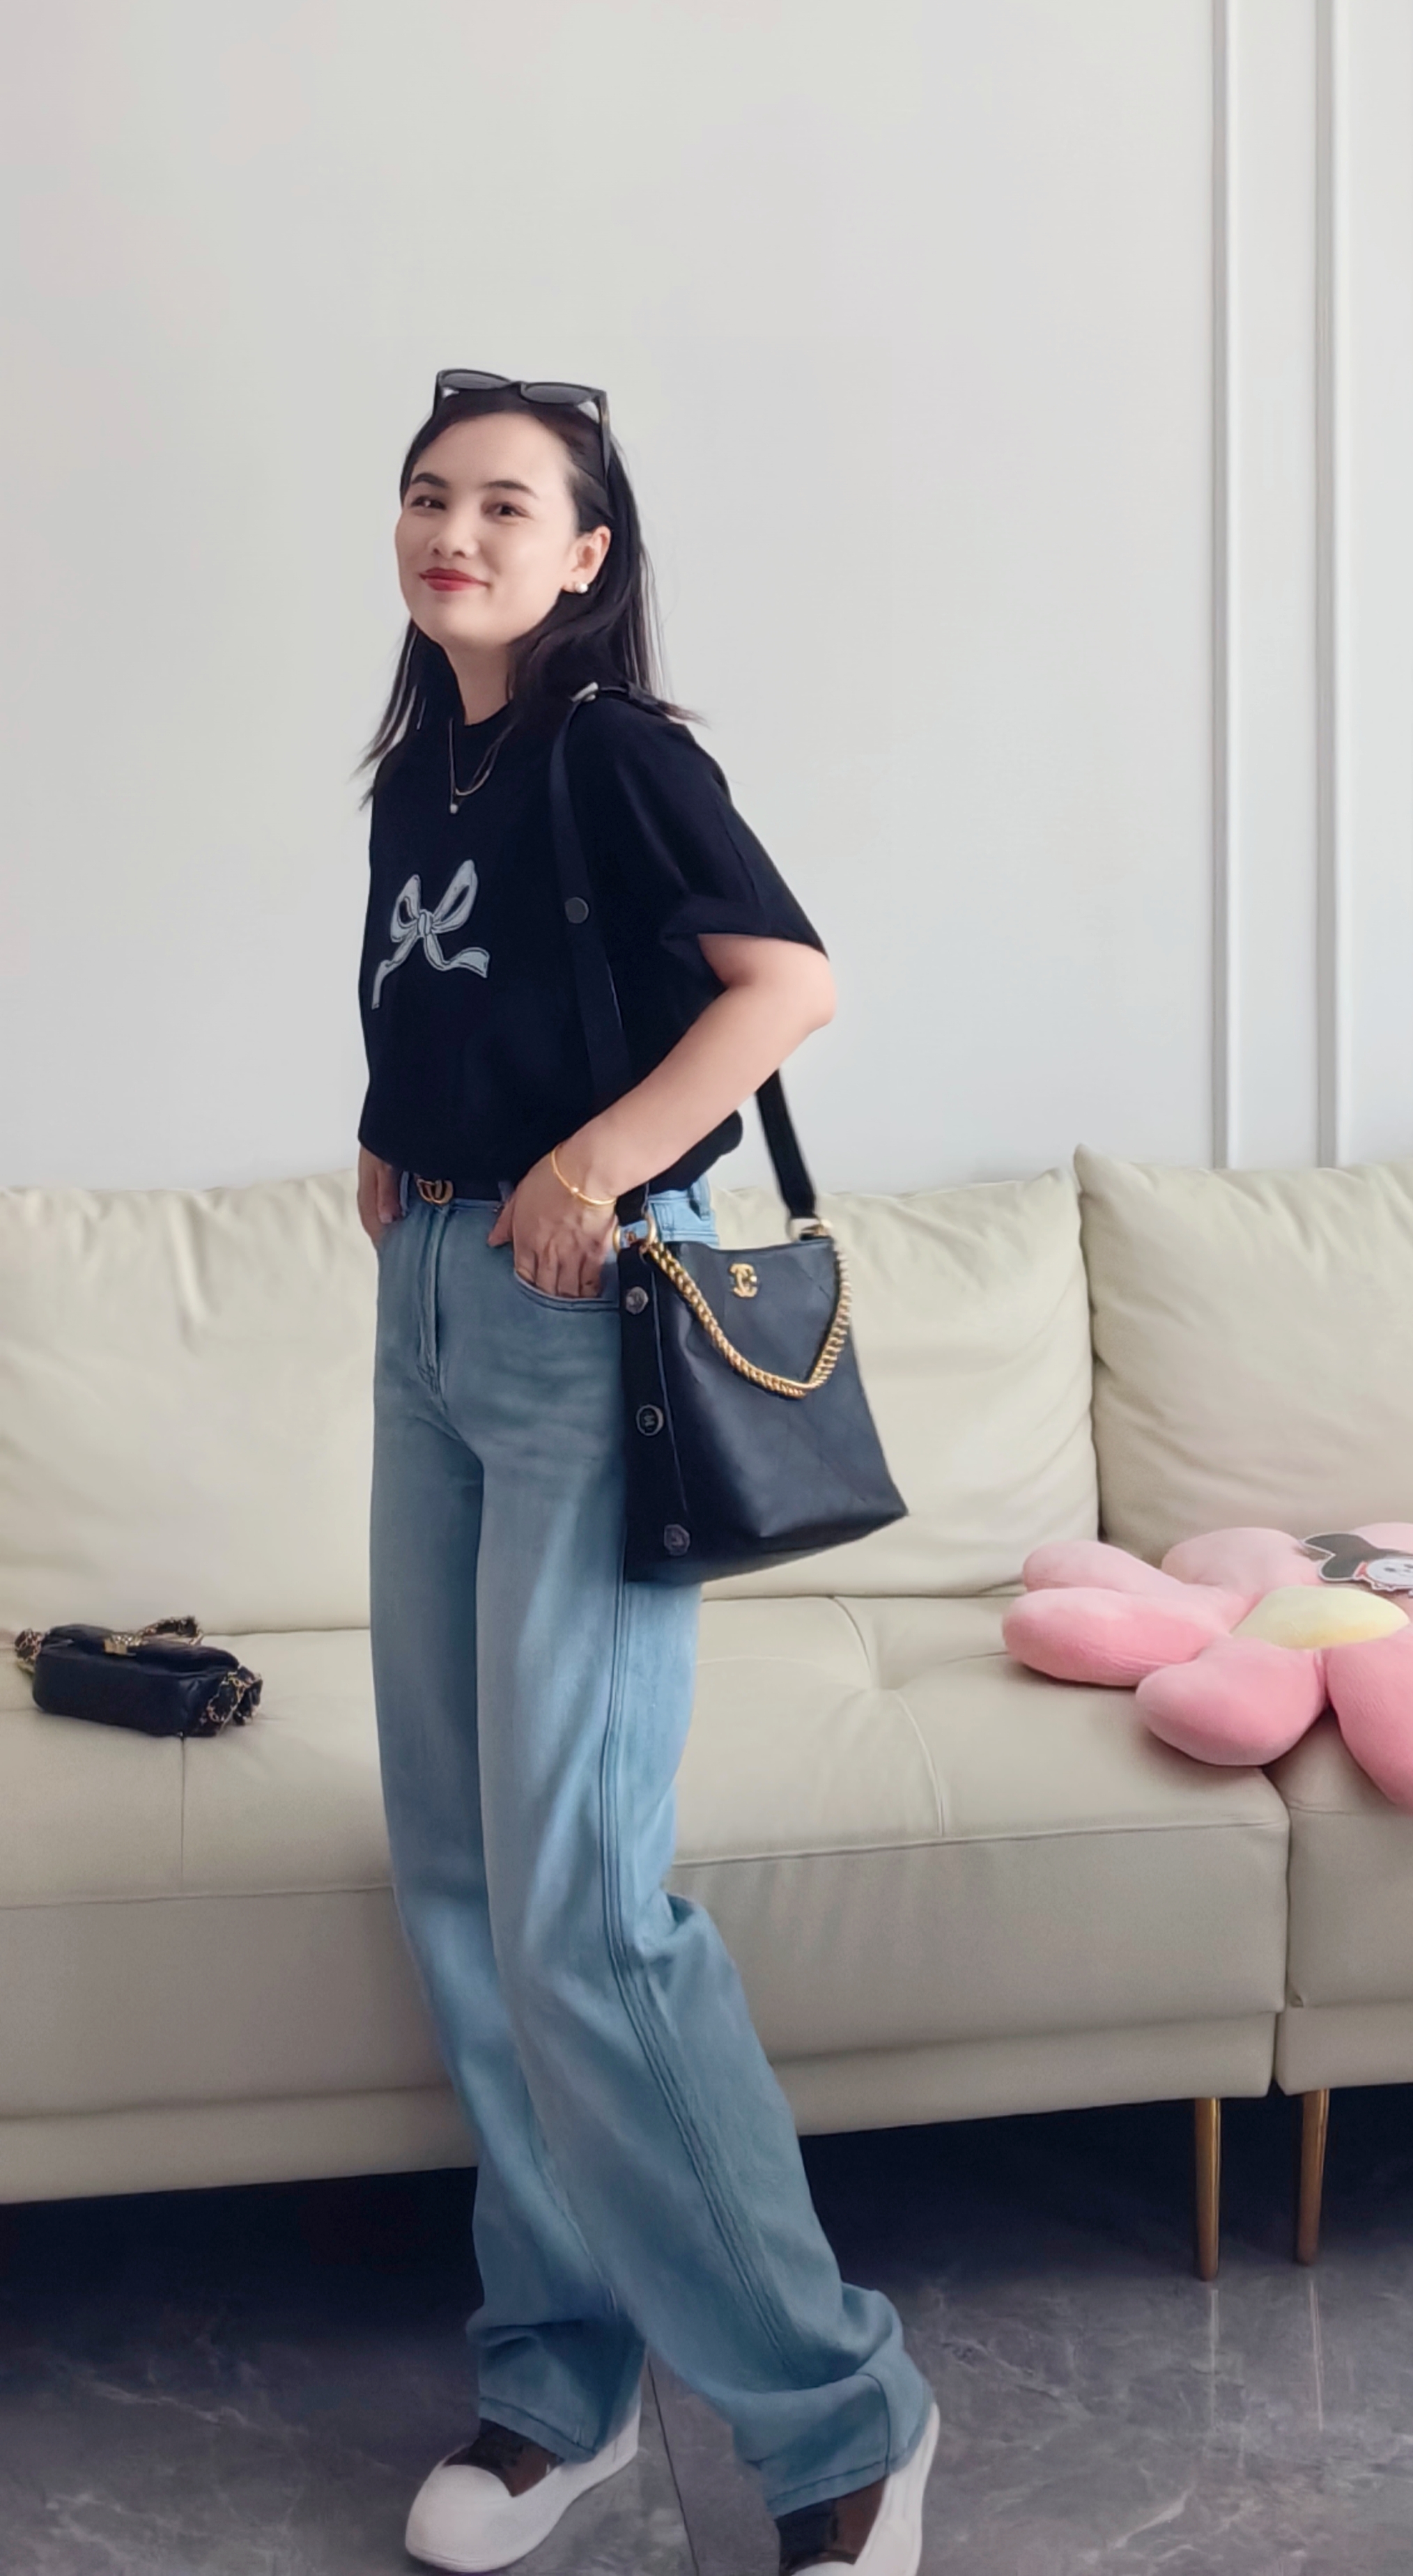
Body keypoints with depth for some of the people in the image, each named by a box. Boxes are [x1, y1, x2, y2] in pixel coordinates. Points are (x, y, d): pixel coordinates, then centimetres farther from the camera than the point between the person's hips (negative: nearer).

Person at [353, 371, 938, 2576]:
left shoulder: (616, 753, -8)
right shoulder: (417, 773, 15)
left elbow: (787, 981, -21)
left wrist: (592, 1161, -21)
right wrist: (399, 1152, 7)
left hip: (584, 1319, -8)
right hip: (433, 1307, 8)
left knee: (575, 1907, -11)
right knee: (457, 1875, 9)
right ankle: (563, 2372, 23)